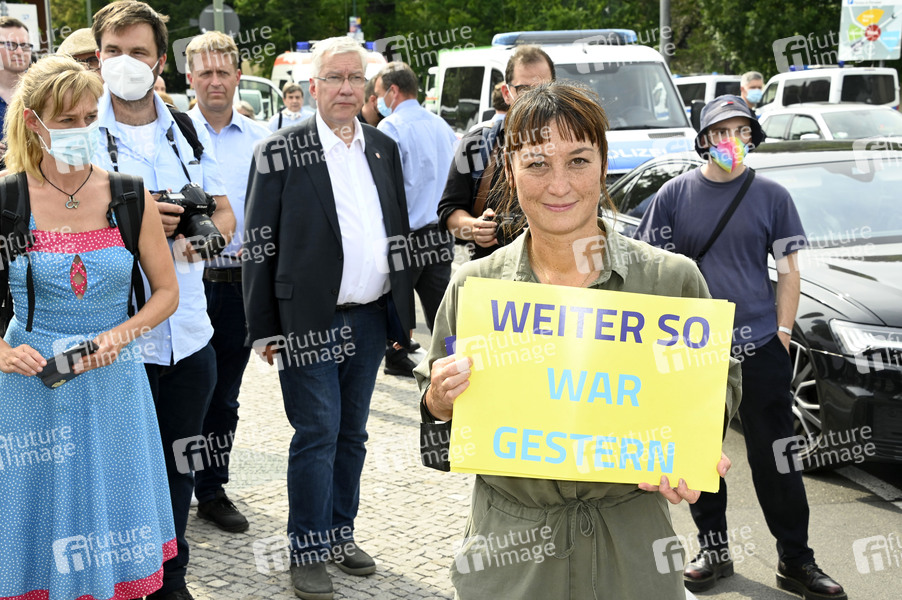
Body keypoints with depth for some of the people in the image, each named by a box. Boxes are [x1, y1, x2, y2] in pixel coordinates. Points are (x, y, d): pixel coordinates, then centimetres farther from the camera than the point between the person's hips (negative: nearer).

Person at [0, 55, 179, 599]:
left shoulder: (130, 197, -1)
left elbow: (167, 292, 5)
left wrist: (118, 334, -10)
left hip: (113, 385, 1)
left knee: (114, 543, 9)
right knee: (45, 532, 9)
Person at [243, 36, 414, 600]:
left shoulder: (384, 147, 9)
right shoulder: (279, 152, -7)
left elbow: (400, 230, 15)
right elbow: (259, 246, -7)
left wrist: (404, 309, 11)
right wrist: (266, 330, -9)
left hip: (371, 318, 5)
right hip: (311, 321, -5)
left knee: (352, 434, 14)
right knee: (317, 436, -2)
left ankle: (341, 533, 27)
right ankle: (309, 552, 11)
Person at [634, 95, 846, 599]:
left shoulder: (771, 196, 3)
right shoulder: (676, 195, 2)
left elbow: (788, 270, 6)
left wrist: (783, 331, -2)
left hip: (760, 350, -1)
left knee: (776, 459, 3)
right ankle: (713, 549, 25)